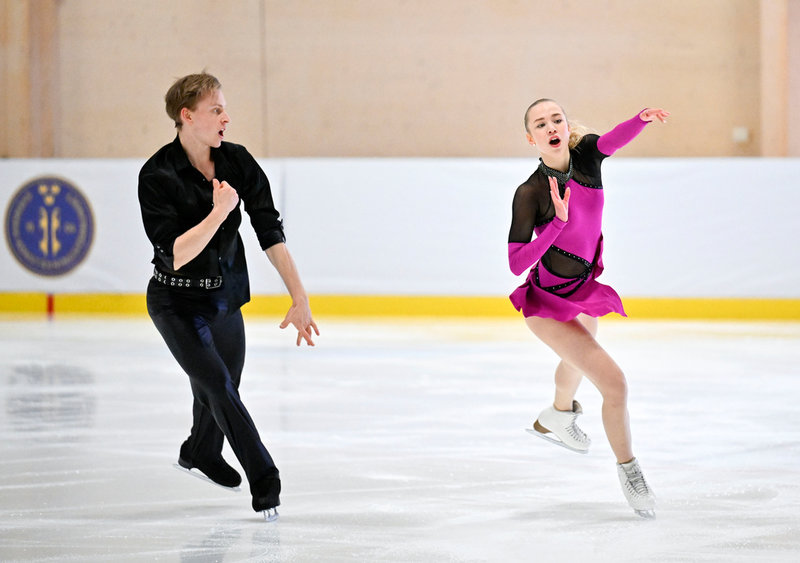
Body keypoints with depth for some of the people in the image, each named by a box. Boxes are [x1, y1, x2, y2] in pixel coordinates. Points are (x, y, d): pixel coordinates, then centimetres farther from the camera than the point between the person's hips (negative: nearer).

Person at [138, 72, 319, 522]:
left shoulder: (238, 162, -9)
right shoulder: (158, 176, -23)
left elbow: (271, 233, -10)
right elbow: (175, 255, -28)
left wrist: (300, 299, -15)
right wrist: (219, 212, -33)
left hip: (226, 298, 5)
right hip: (179, 303, -5)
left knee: (220, 388, 20)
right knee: (219, 388, -16)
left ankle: (201, 453, 50)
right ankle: (265, 483, -9)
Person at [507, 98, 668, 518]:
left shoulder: (586, 154, -14)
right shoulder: (530, 193, -26)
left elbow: (614, 139, -37)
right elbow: (516, 264, -29)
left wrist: (642, 119, -59)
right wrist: (558, 221, -38)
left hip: (584, 290, 7)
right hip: (547, 302, -7)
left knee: (578, 361, 36)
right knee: (613, 381, -16)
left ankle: (557, 418, 67)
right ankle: (628, 468, 6)